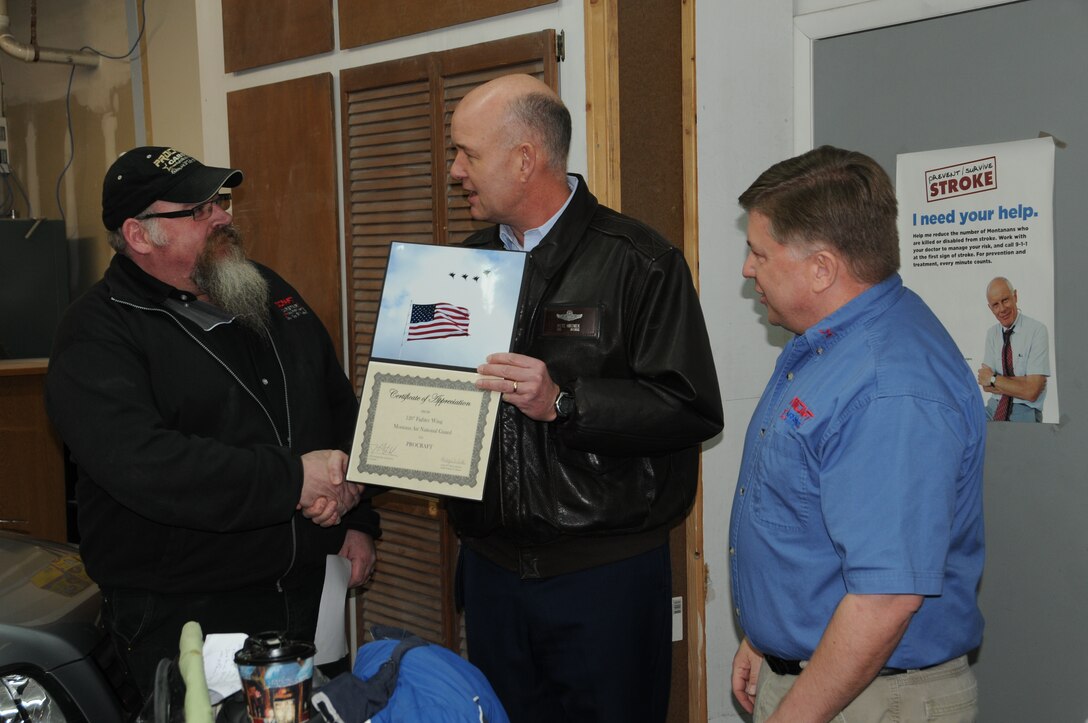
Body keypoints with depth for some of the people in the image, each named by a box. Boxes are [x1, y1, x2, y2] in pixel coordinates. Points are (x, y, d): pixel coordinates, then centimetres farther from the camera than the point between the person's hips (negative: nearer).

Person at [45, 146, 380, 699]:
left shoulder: (267, 291, 10)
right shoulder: (97, 335, -12)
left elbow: (341, 404, 17)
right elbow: (141, 464, -28)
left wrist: (358, 520, 7)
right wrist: (293, 480, -25)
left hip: (310, 593, 6)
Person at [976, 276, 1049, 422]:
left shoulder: (1037, 331, -8)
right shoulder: (991, 333, 10)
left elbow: (1031, 392, -13)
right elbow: (986, 385, 3)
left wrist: (993, 379, -5)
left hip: (1024, 412, -5)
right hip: (995, 408, 5)